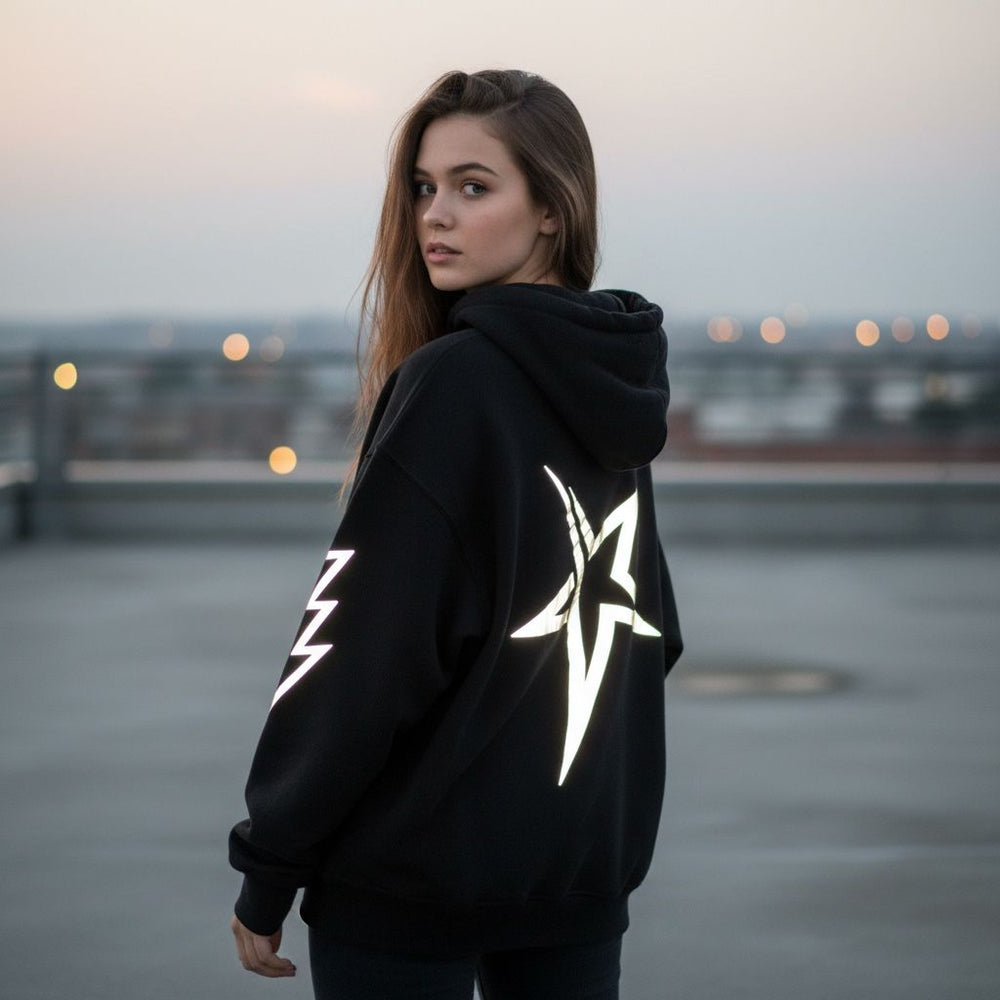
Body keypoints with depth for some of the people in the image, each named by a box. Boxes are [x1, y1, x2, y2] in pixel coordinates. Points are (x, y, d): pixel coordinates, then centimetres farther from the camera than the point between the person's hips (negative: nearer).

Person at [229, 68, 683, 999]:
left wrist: (267, 867, -10)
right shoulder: (608, 377, 6)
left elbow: (360, 651, -17)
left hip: (417, 867, -7)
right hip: (590, 859, 7)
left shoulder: (449, 385, -16)